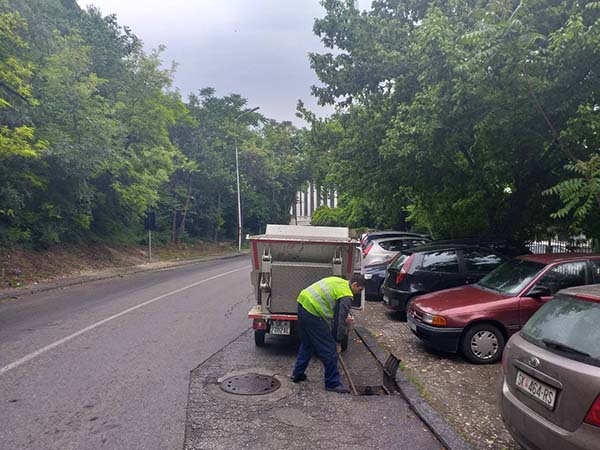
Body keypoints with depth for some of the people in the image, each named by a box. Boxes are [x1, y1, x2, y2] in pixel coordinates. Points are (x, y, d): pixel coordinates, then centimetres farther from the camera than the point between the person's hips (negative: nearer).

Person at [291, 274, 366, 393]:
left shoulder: (338, 281, 19)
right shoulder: (346, 296, -7)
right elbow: (340, 320, -5)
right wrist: (338, 342, 6)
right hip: (313, 311, -10)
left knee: (306, 343, 25)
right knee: (329, 349, 1)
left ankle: (297, 374, 33)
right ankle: (332, 383, 10)